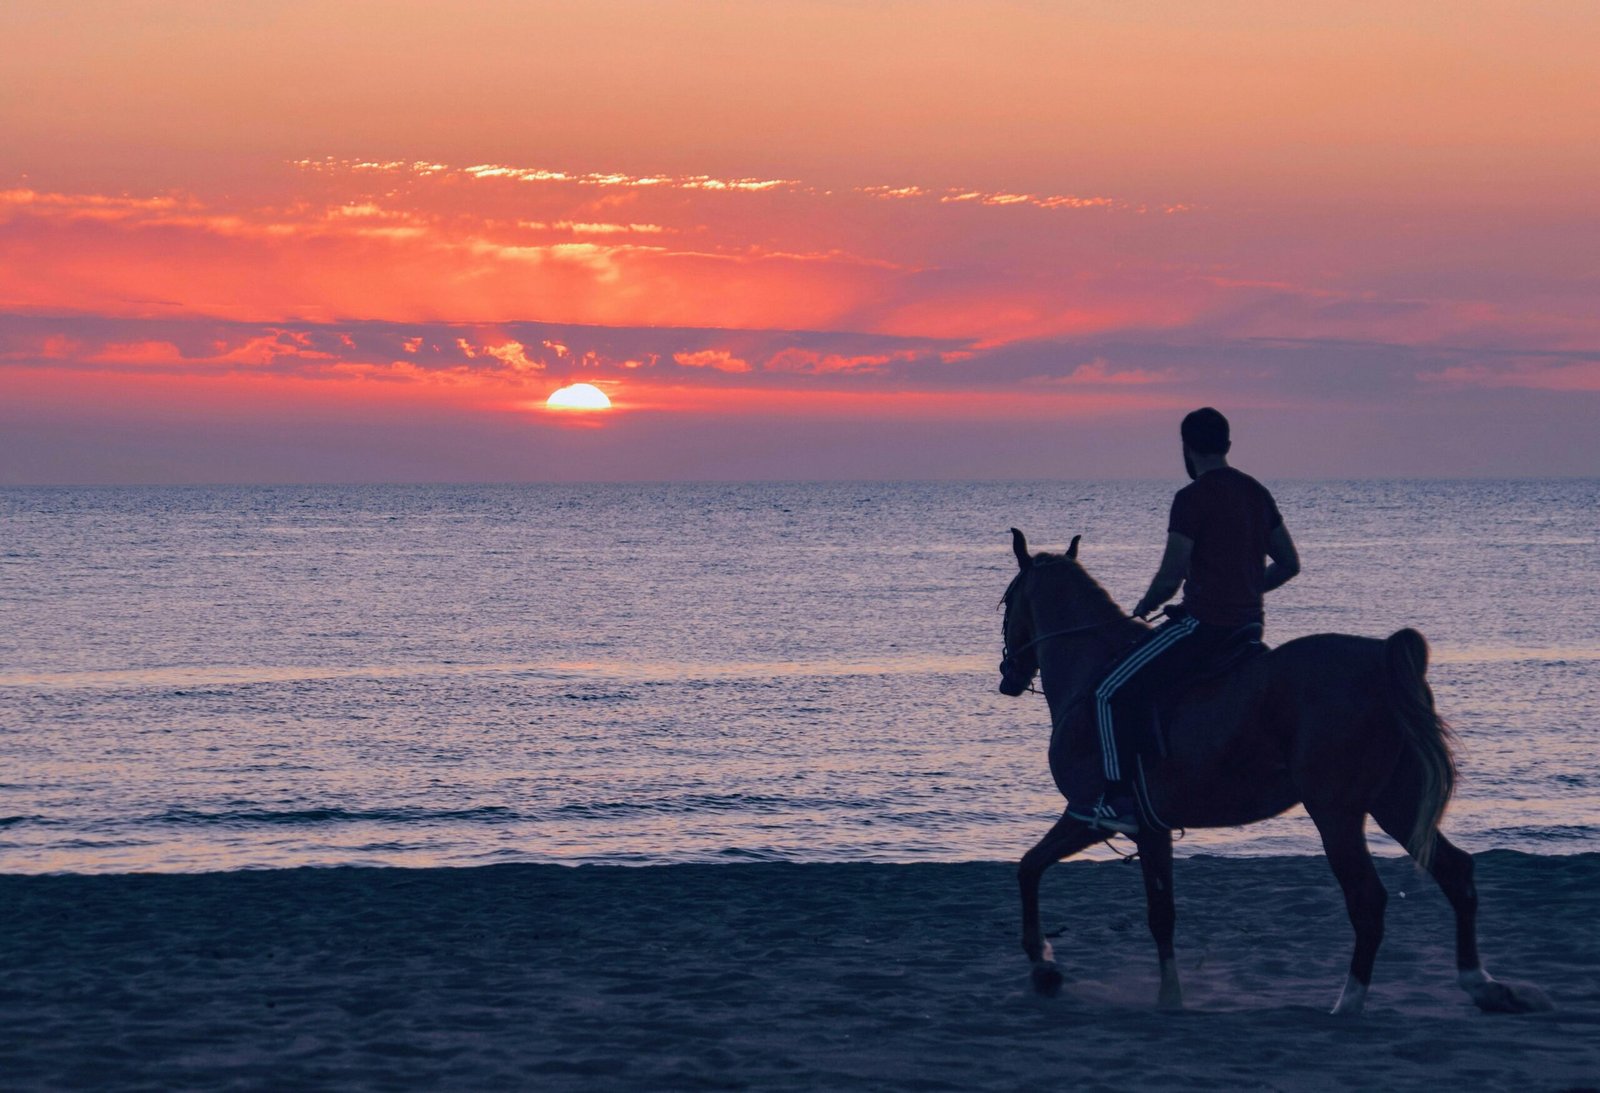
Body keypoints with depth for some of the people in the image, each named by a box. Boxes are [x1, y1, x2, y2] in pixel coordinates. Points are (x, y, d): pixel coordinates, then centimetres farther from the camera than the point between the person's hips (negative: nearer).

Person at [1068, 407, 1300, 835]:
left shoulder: (1192, 498, -13)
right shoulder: (1258, 493, 12)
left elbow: (1170, 578, -15)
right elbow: (1289, 564, 17)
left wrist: (1144, 606, 4)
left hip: (1203, 623, -9)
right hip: (1248, 624, 9)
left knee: (1113, 691, -5)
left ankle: (1121, 800, -12)